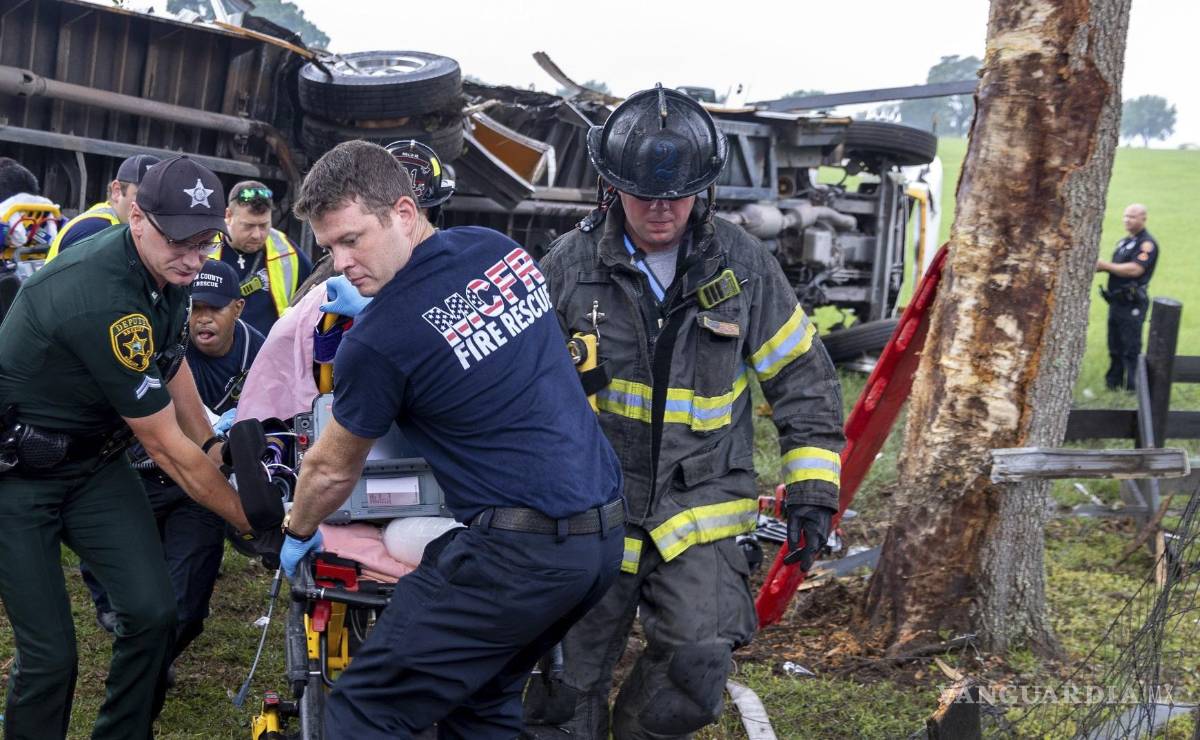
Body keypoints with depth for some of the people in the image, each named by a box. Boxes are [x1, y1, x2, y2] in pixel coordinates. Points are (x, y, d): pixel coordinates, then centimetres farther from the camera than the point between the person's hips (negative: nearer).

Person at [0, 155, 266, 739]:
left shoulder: (165, 269, -5)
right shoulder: (104, 301, -32)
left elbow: (170, 360, 18)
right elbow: (167, 449, -24)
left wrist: (213, 445, 12)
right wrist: (251, 523, -14)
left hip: (93, 459, 7)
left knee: (152, 613, -7)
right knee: (49, 653, -10)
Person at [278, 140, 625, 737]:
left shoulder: (379, 339, -13)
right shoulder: (500, 248, 6)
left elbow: (332, 470, 5)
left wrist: (296, 534, 25)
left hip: (518, 552, -8)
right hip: (605, 533, 8)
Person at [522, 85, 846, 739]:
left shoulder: (743, 266, -1)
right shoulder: (570, 264, -3)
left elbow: (803, 378, 6)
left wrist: (812, 491, 2)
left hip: (700, 503, 0)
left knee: (698, 666, -18)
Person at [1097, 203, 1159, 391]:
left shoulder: (1147, 243, -11)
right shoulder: (1124, 241, 17)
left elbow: (1135, 269, -23)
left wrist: (1106, 265, -18)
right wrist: (1098, 266, 3)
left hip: (1132, 304, -8)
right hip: (1116, 302, 9)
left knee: (1131, 349, -5)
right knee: (1114, 347, 15)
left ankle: (1132, 388, -1)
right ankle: (1113, 383, 25)